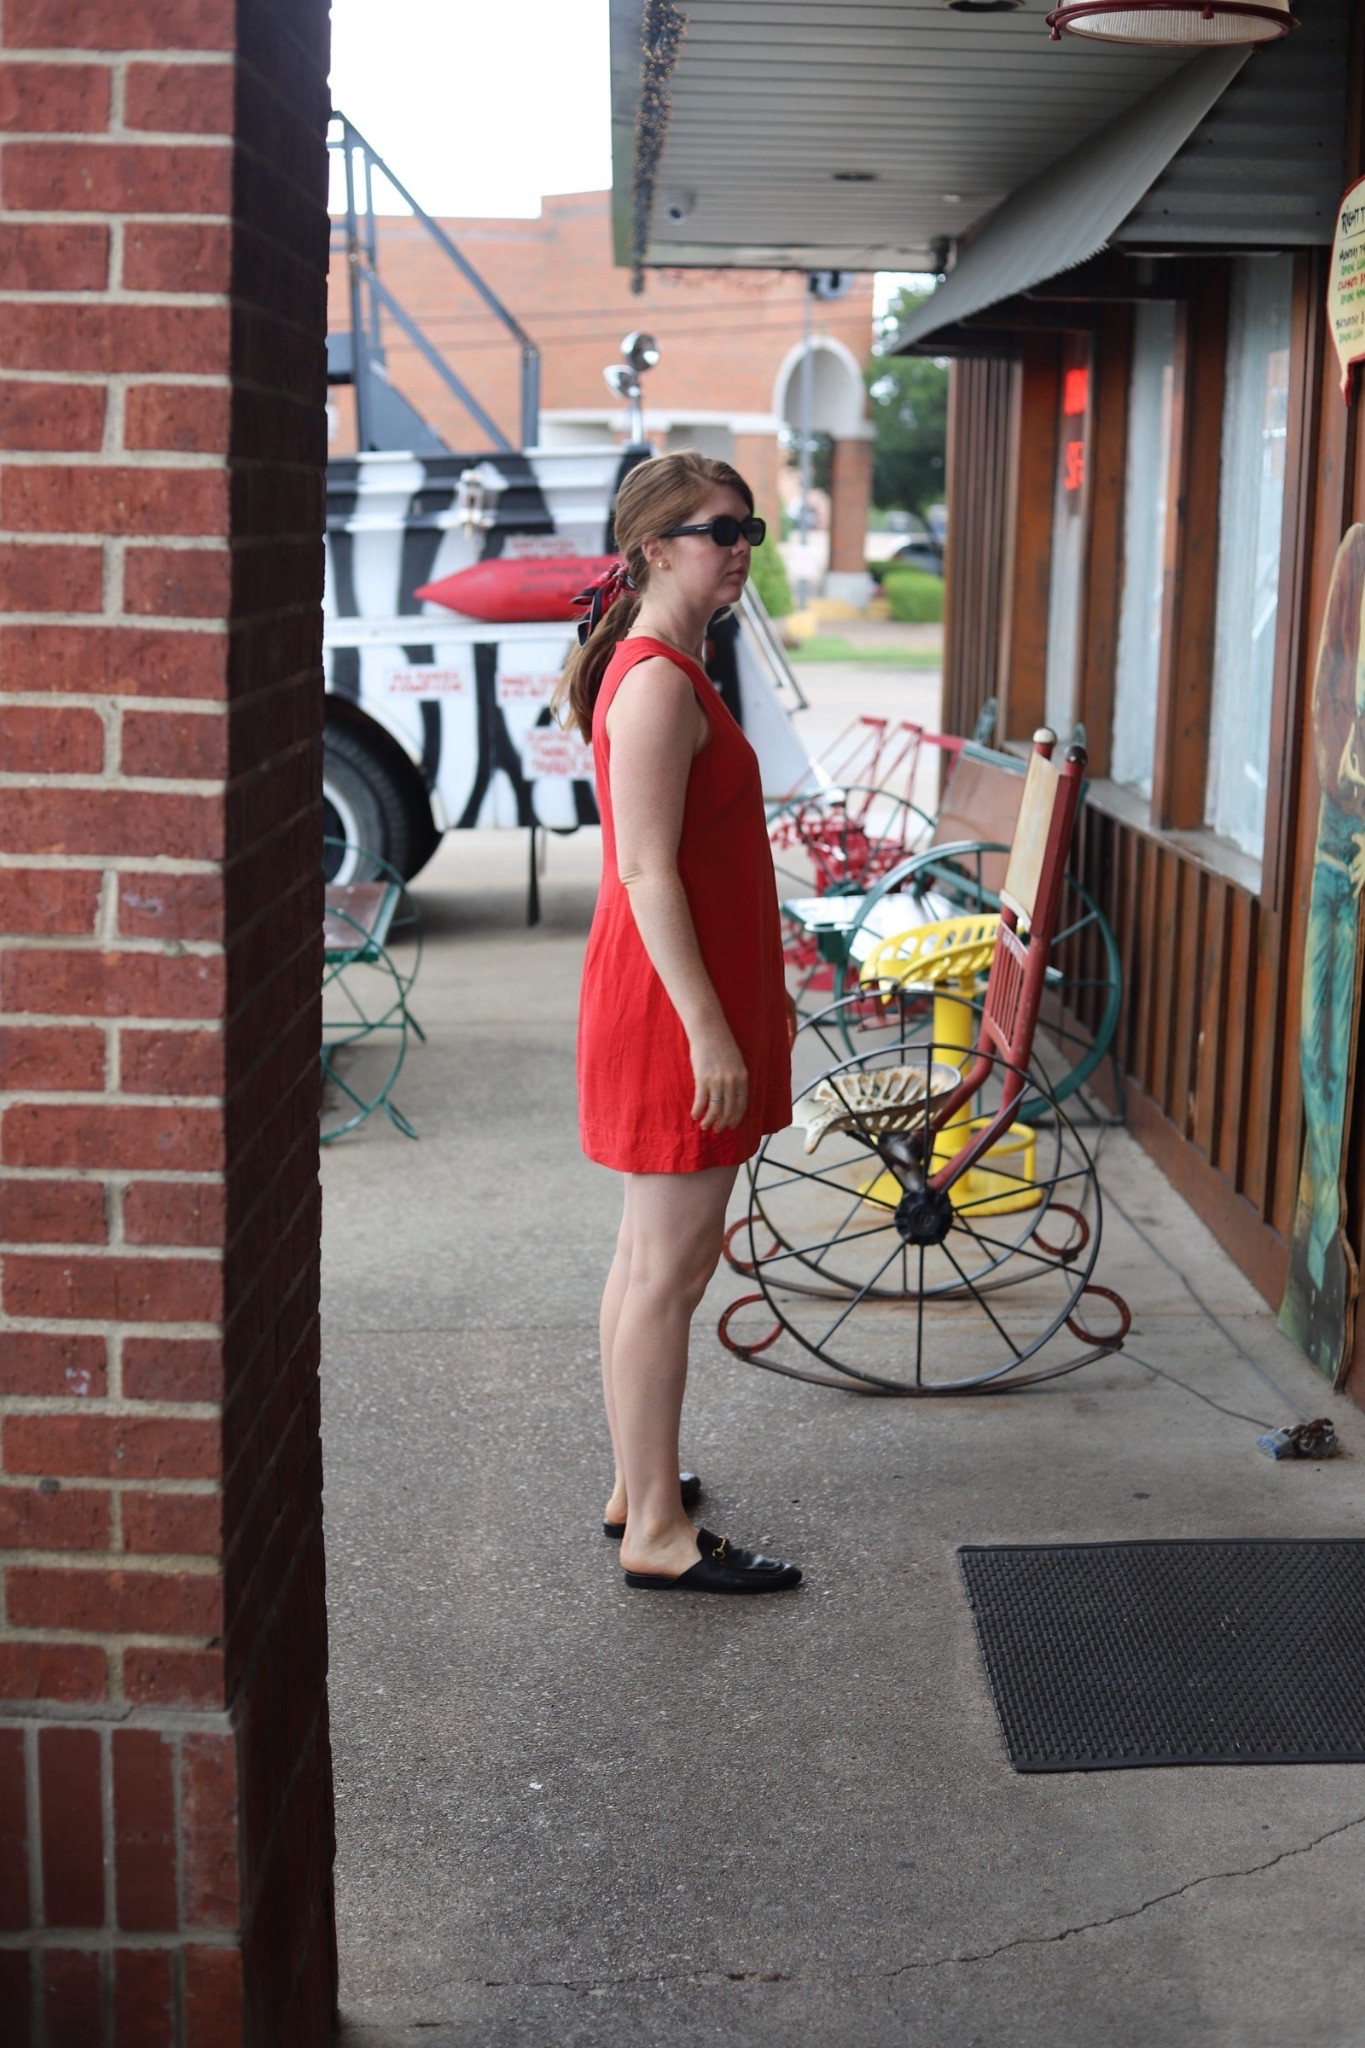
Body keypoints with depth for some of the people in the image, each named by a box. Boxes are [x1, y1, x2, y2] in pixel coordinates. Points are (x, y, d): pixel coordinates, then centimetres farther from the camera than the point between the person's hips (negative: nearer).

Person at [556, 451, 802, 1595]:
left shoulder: (671, 672, 15)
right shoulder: (657, 684, -17)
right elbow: (648, 874, -22)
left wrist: (760, 994, 22)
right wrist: (708, 1027, -22)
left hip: (690, 998, 11)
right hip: (672, 1008, -11)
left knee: (655, 1259, 17)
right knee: (670, 1268, -3)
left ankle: (638, 1488, 28)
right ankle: (658, 1534, 6)